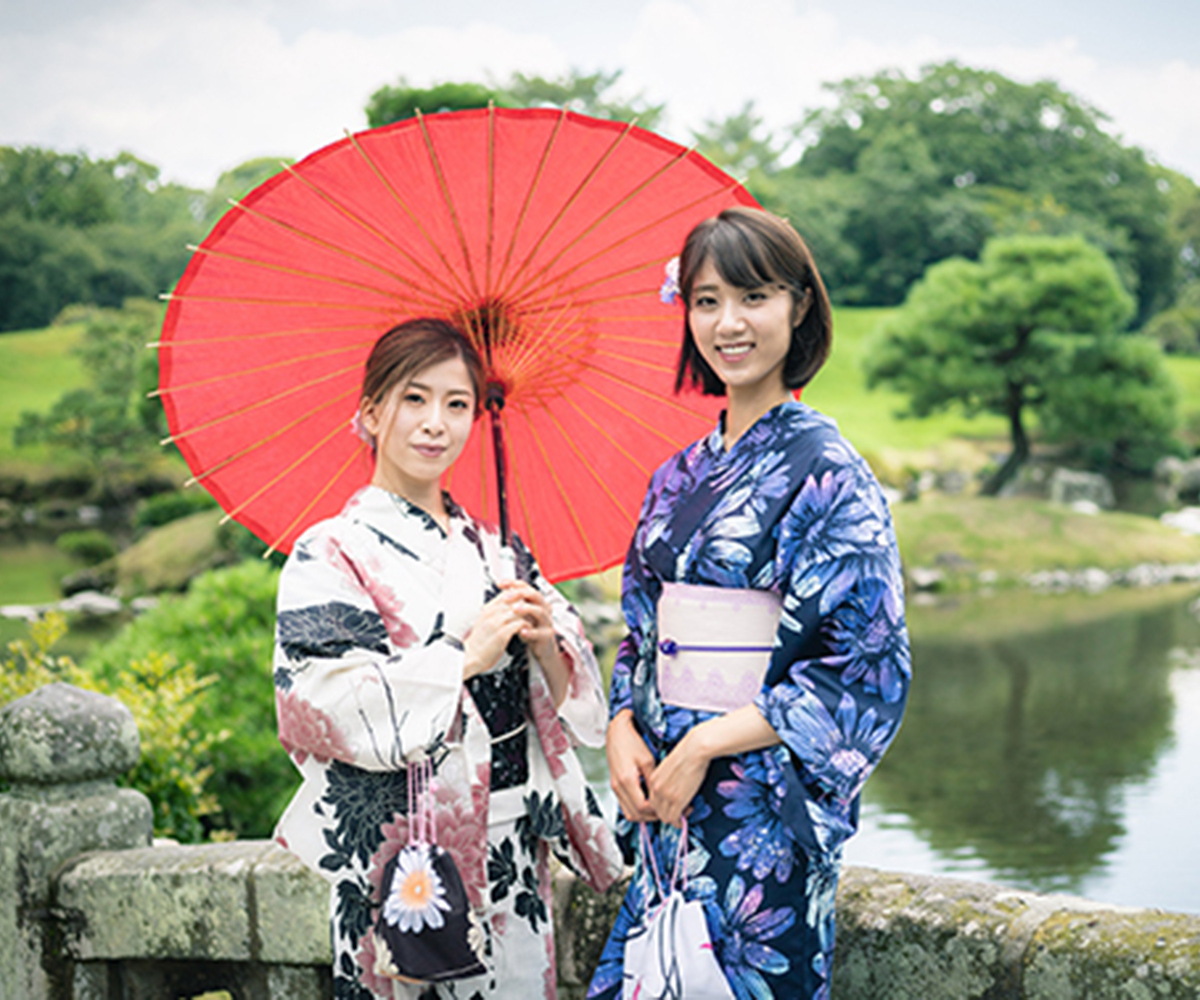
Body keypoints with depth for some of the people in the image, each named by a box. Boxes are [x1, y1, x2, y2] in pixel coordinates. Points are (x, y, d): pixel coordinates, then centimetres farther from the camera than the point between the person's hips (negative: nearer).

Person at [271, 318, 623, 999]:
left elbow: (574, 700, 12)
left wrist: (544, 642, -9)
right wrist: (465, 656, -18)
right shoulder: (330, 555, -6)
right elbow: (322, 705, -18)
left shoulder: (495, 550, 11)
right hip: (402, 859, -5)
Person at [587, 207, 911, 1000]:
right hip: (668, 796, 6)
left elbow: (868, 666, -13)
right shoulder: (680, 476, 11)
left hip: (766, 805, -6)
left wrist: (705, 743, -14)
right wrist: (623, 729, -2)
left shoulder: (825, 469, -9)